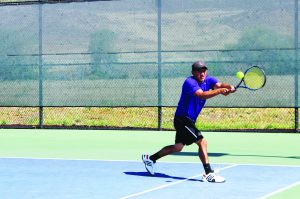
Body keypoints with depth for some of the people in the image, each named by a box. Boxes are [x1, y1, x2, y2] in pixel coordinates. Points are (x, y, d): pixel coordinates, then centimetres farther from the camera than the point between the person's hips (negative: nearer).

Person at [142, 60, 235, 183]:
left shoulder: (209, 80, 2)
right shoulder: (190, 82, -20)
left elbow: (219, 85, -17)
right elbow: (202, 95, -37)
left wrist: (229, 88, -39)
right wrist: (219, 91, -50)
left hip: (189, 121, 10)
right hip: (182, 119, -10)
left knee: (178, 147, 20)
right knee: (202, 142, -18)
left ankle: (150, 159, 33)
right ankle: (209, 174, -16)